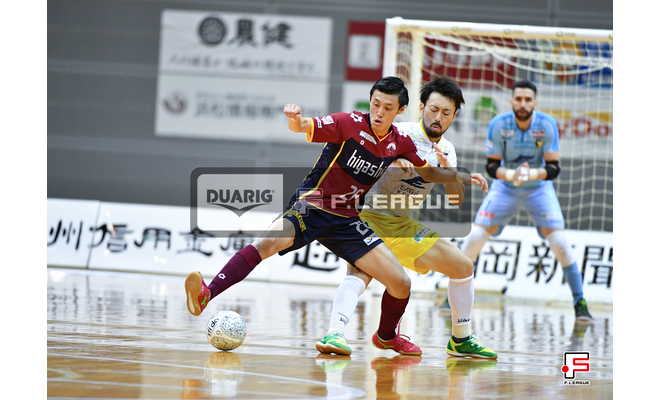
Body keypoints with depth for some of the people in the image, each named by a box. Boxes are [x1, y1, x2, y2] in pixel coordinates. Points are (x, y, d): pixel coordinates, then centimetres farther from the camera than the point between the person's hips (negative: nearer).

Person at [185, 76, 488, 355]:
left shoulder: (400, 144, 4)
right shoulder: (349, 124, -12)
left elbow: (427, 172, 22)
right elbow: (304, 128, -25)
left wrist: (459, 177, 7)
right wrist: (295, 120, -48)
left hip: (346, 221, 5)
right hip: (310, 206, -5)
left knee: (401, 284, -2)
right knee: (269, 242, -36)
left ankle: (386, 336, 29)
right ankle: (206, 296, -44)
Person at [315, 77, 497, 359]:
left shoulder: (447, 150, 7)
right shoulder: (399, 134, -13)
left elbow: (456, 202, 2)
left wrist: (449, 172, -18)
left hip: (404, 226, 7)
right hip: (370, 216, -7)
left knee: (462, 266, 7)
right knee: (360, 271, -34)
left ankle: (460, 340, 21)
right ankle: (334, 333, -48)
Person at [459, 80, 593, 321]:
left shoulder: (547, 125, -21)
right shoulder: (499, 125, -19)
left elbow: (553, 168, -18)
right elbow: (491, 166, -15)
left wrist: (531, 173, -38)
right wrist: (512, 174, -35)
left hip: (539, 189, -1)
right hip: (505, 188, 1)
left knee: (559, 242, -14)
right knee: (475, 238, -10)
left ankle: (579, 302, -2)